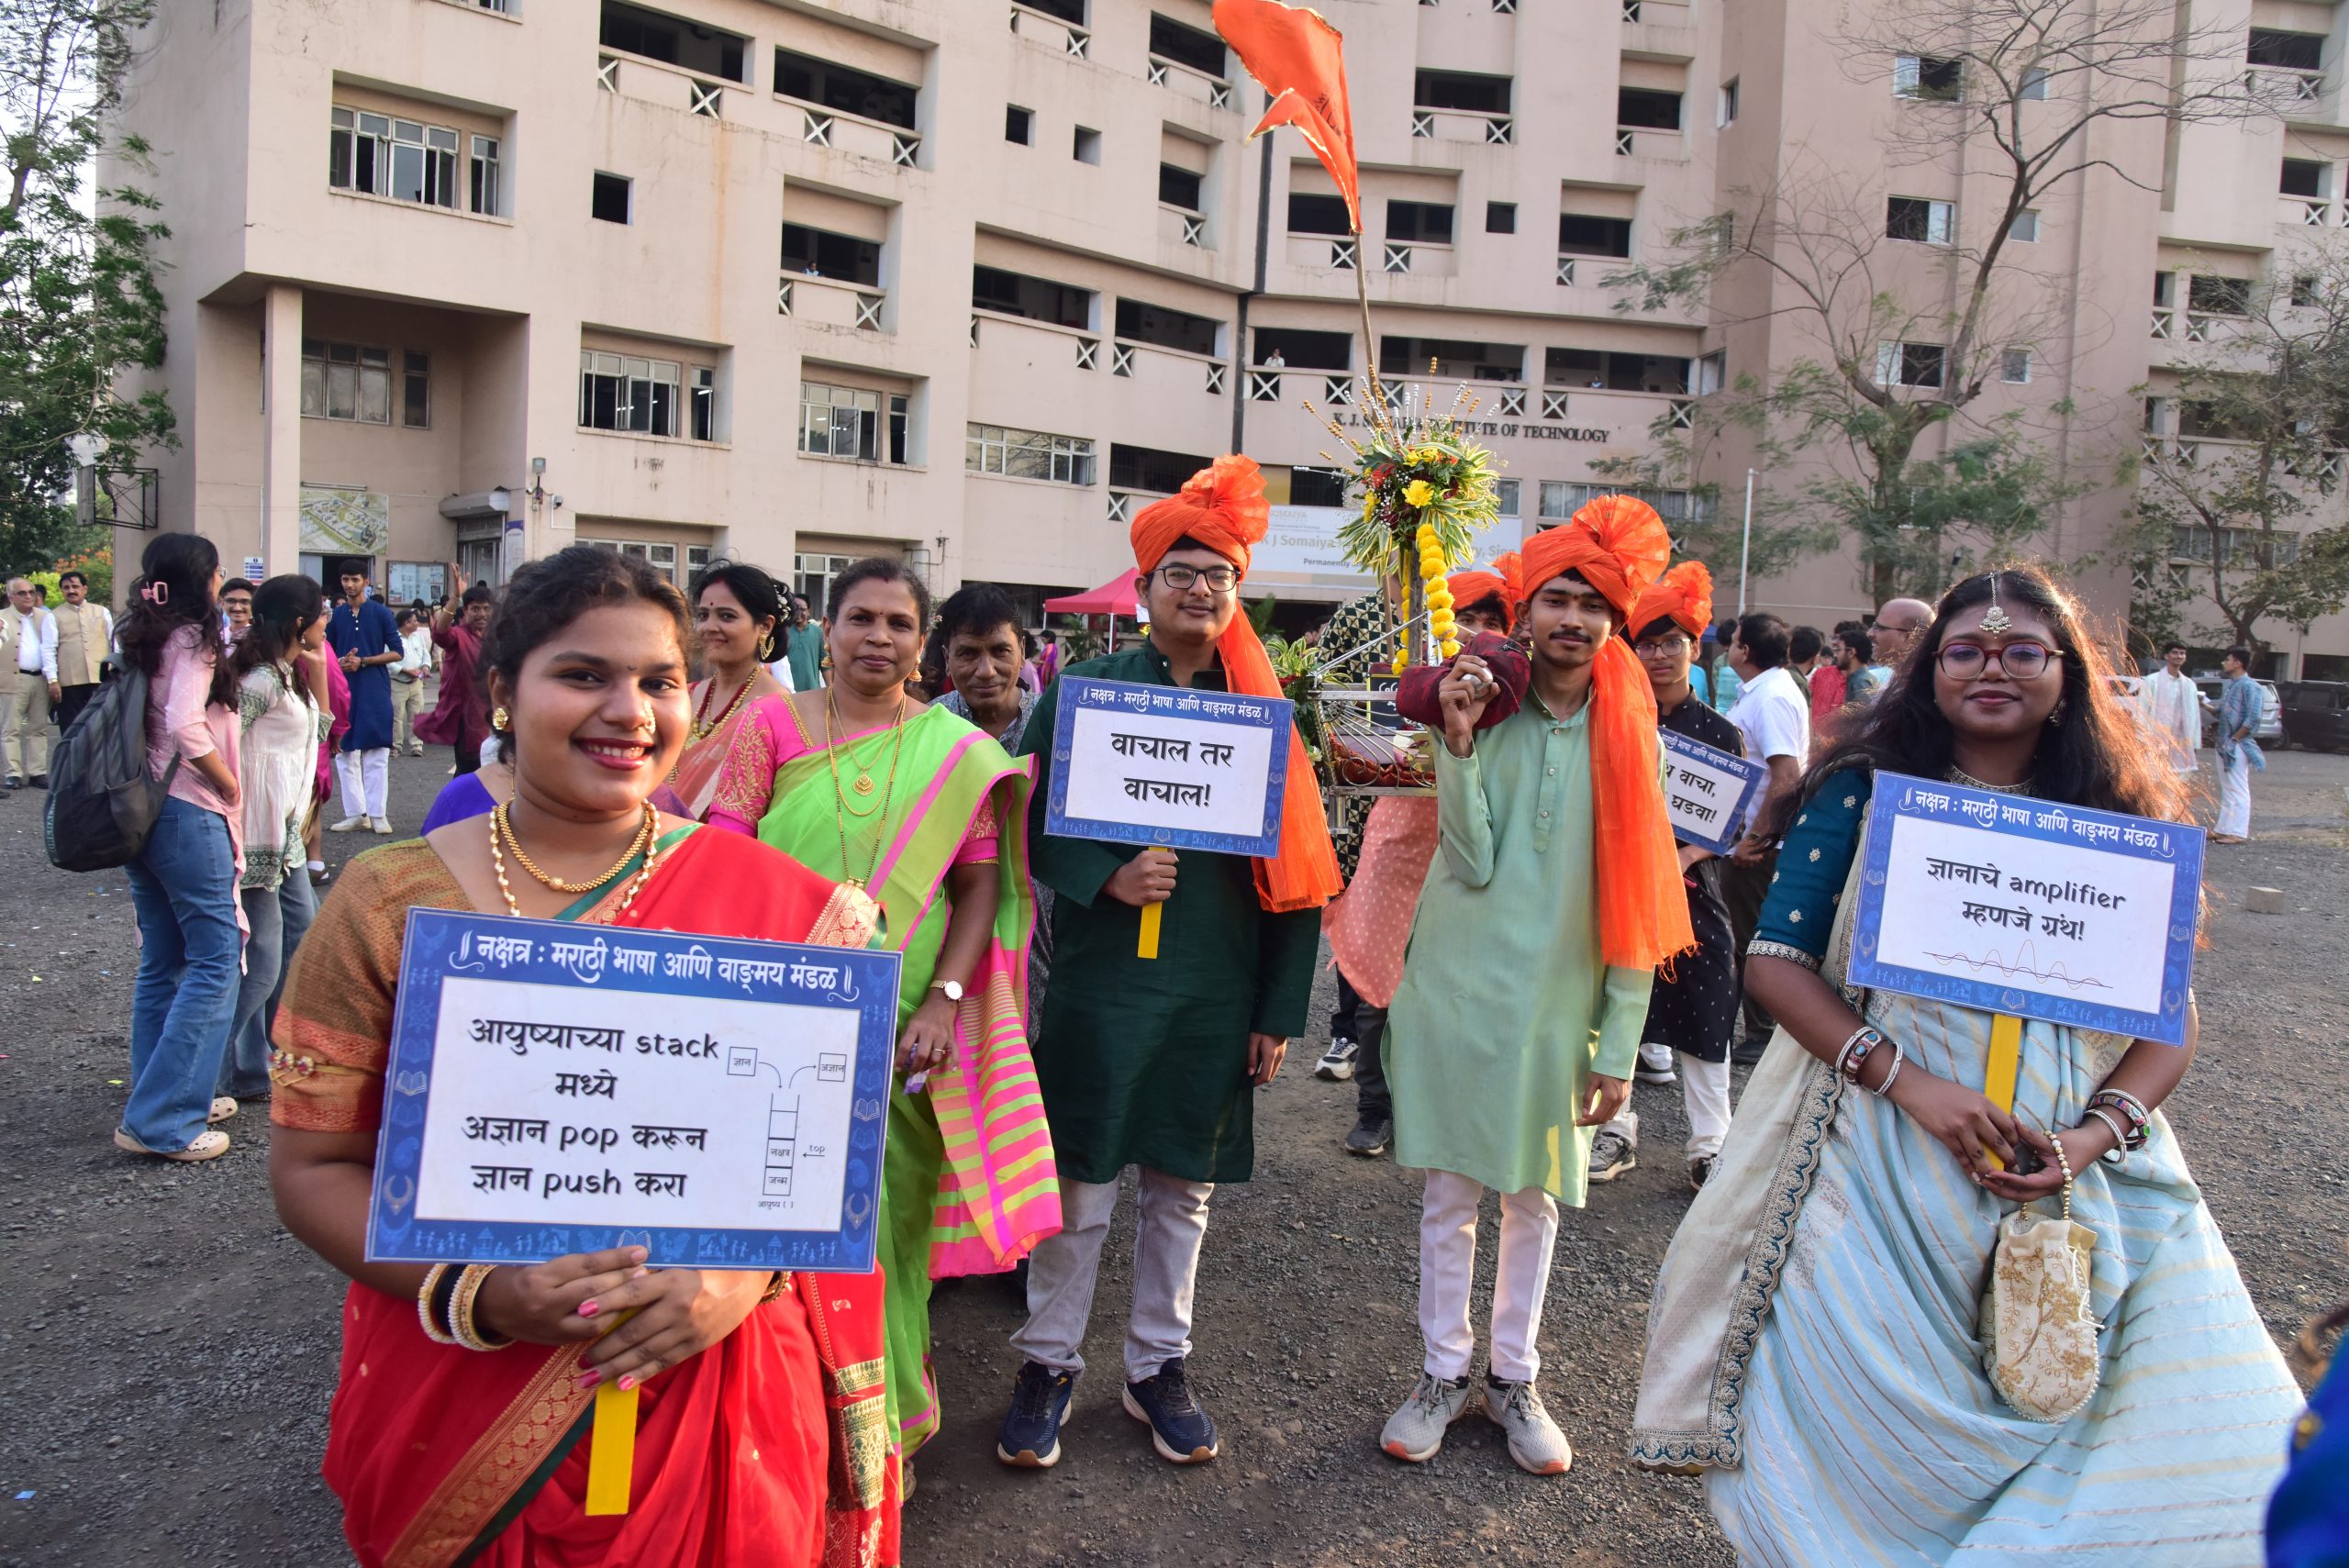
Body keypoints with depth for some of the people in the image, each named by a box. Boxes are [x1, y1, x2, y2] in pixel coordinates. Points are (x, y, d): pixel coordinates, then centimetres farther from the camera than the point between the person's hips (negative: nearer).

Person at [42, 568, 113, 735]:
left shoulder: (102, 612, 13)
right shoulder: (54, 617, 6)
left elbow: (114, 643, 15)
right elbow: (48, 650, 0)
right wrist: (53, 680, -9)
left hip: (100, 678, 1)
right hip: (69, 682, -1)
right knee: (71, 732, 3)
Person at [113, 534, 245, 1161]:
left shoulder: (144, 639, 13)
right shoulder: (193, 638, -12)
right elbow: (186, 726, -24)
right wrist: (227, 784, -10)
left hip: (141, 814, 9)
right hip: (188, 811, -9)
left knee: (162, 962, 15)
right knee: (216, 960, -5)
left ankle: (165, 1097, 23)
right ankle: (162, 1121, -5)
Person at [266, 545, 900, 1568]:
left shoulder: (771, 900, -6)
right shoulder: (389, 901, -5)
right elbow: (313, 1166, -2)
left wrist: (746, 1271, -18)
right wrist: (472, 1293, -17)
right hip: (455, 1422, 0)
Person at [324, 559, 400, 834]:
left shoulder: (380, 613, -1)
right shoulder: (336, 615, 8)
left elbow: (396, 652, -3)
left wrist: (362, 662, -12)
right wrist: (340, 662, -6)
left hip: (375, 692, -4)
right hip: (343, 691, 4)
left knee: (377, 756, -2)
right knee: (345, 754, 5)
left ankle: (378, 814, 2)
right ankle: (355, 814, 11)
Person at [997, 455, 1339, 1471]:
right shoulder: (1083, 688, 0)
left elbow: (1295, 875, 5)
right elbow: (1028, 820, -2)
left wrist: (1279, 1010, 2)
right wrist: (1107, 876, -19)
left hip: (1215, 994, 2)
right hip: (1098, 982, -2)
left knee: (1182, 1188, 14)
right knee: (1079, 1188, 6)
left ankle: (1159, 1367, 31)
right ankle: (1048, 1365, 25)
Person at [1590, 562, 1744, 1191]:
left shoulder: (1721, 733, 1)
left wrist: (1686, 853, -15)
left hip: (1690, 891, -1)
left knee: (1700, 1019, 3)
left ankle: (1709, 1144, 16)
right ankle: (1616, 1129, 23)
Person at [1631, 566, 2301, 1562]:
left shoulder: (2124, 818, 8)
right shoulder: (1866, 792, 1)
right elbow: (1775, 959, -5)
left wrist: (2094, 1134, -12)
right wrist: (1909, 1083, -16)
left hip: (2082, 1174, 3)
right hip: (1882, 1155, -2)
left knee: (2213, 1440, -3)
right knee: (1872, 1431, -2)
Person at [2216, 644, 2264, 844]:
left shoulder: (2250, 686, -12)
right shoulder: (2228, 685, 14)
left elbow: (2253, 719, -17)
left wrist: (2234, 739, -14)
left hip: (2238, 745, -9)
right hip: (2224, 745, 9)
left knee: (2238, 790, -6)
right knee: (2225, 789, 13)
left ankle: (2239, 832, -3)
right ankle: (2224, 829, 19)